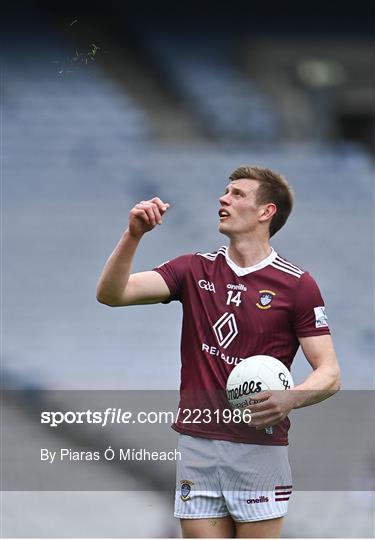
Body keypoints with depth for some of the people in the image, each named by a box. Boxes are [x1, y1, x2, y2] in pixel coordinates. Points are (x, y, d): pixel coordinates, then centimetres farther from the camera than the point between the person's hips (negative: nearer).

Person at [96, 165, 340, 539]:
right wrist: (133, 235, -16)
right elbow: (111, 293, -1)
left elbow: (329, 373, -3)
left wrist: (290, 399, -23)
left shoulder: (297, 284, -2)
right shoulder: (194, 270, 9)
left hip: (259, 449, -3)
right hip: (197, 447, 3)